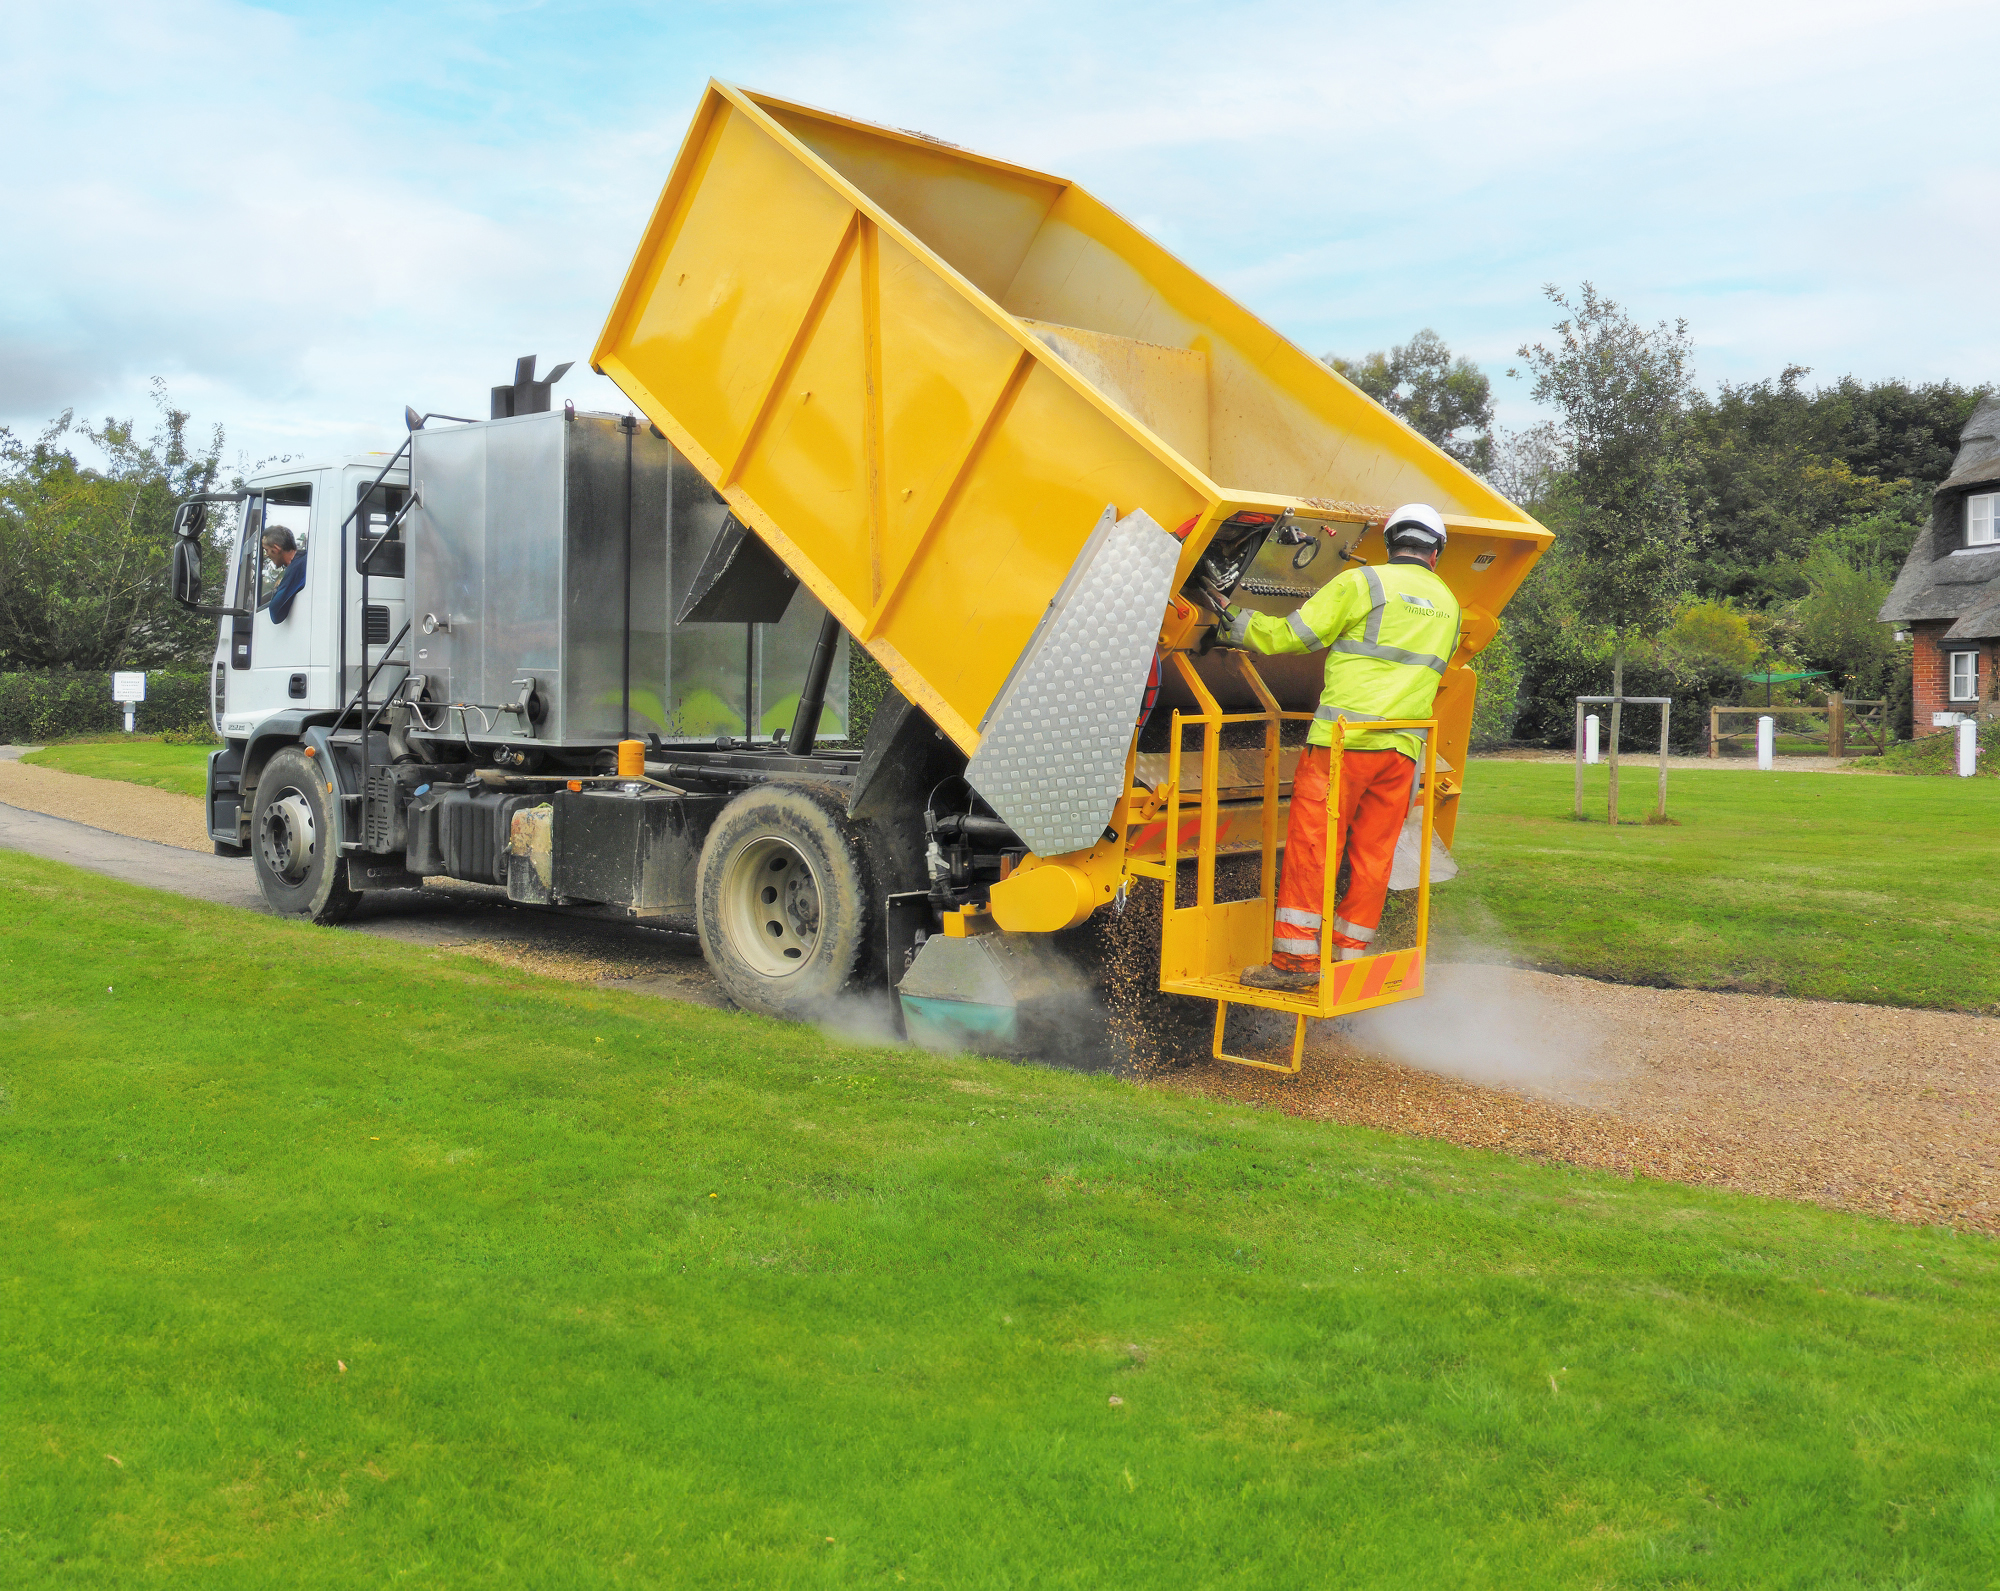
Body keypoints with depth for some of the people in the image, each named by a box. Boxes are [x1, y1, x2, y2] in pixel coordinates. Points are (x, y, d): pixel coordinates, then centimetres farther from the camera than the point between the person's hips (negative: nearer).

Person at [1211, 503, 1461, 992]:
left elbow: (1290, 635, -1)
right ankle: (1348, 956, 12)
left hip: (1346, 737, -5)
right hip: (1403, 748, 6)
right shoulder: (1448, 603, 16)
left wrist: (1238, 625, 15)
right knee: (1371, 856, 9)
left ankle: (1296, 959, -2)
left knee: (1311, 845, -2)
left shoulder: (1361, 582, -2)